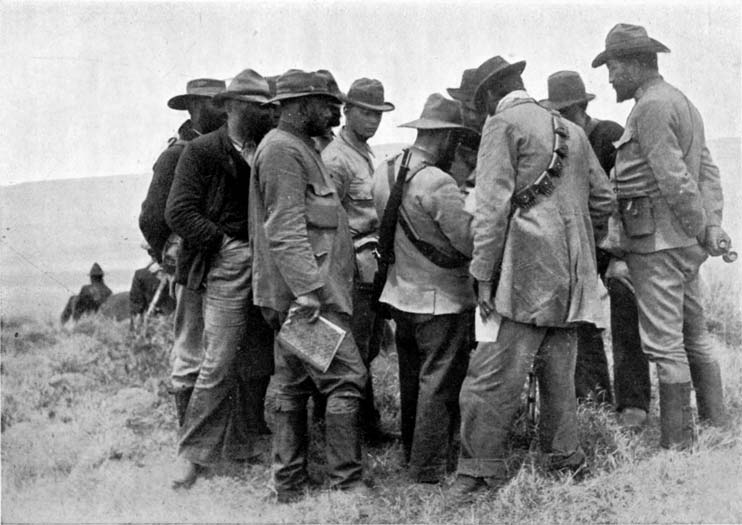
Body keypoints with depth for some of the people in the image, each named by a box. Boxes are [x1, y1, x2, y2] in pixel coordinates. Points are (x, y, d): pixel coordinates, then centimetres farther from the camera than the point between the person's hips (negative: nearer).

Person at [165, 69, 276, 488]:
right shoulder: (202, 151, 1)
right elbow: (179, 212, -6)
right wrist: (222, 242, -9)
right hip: (229, 264, -5)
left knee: (258, 366, 8)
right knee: (219, 364, -8)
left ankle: (238, 449, 21)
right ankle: (194, 455, 2)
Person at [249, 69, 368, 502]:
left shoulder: (299, 148, 21)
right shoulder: (283, 149, -11)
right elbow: (285, 230, -20)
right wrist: (308, 289, -24)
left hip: (295, 296, 11)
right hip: (306, 290, -11)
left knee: (292, 385, 11)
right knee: (345, 379, -9)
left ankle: (290, 484, 18)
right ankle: (347, 483, -4)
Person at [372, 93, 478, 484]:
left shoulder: (384, 172, 0)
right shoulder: (438, 184, -23)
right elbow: (471, 242, -22)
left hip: (400, 294, 8)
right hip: (442, 300, -7)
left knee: (413, 381, 20)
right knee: (440, 385, 4)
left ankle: (412, 456, 34)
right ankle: (430, 472, 11)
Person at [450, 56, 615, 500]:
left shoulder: (503, 125, -2)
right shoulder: (571, 131, 19)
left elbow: (492, 205, -11)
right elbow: (604, 200, 20)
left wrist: (483, 275, -11)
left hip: (526, 270, -8)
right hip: (572, 277, 8)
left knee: (493, 376, -6)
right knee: (559, 371, 15)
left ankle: (482, 469, -4)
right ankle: (565, 459, 22)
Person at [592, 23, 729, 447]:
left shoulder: (651, 108, -13)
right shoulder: (683, 102, 19)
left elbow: (675, 181, -19)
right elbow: (708, 171, 12)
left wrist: (702, 231, -11)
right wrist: (714, 225, 3)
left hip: (658, 240, -10)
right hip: (685, 241, 10)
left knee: (664, 343, -5)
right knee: (694, 335, 16)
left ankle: (677, 443, 1)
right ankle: (716, 424, 25)